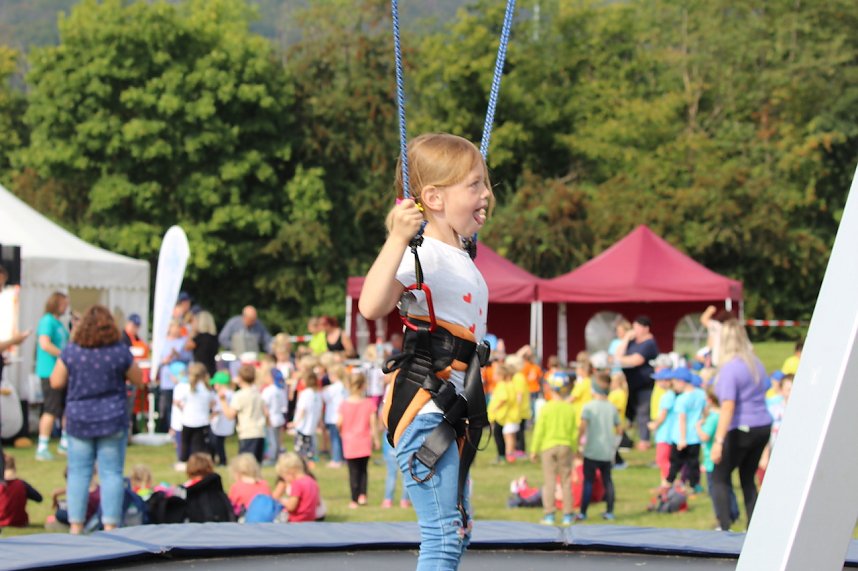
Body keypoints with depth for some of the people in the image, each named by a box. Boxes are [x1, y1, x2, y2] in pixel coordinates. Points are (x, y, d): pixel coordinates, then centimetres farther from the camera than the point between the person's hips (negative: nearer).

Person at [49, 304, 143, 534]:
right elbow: (138, 380, 3)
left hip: (78, 420, 1)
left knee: (78, 473, 7)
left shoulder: (70, 352, -6)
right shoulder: (120, 352, -8)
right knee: (111, 473, 3)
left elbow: (56, 382, 1)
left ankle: (76, 526, 7)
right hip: (112, 419, -1)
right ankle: (110, 526, 0)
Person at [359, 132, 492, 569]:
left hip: (449, 414, 10)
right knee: (444, 534, -13)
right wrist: (398, 238, -38)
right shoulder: (423, 253, -14)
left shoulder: (460, 257, 16)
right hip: (423, 409, -10)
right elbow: (371, 306, -32)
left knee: (455, 533, 16)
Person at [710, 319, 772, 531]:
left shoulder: (730, 368, -15)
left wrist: (719, 441, -21)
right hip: (763, 426, 7)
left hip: (741, 430, -7)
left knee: (720, 477, 4)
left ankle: (724, 527, -5)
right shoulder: (756, 363, 10)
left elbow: (728, 408, -21)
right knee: (748, 479, 16)